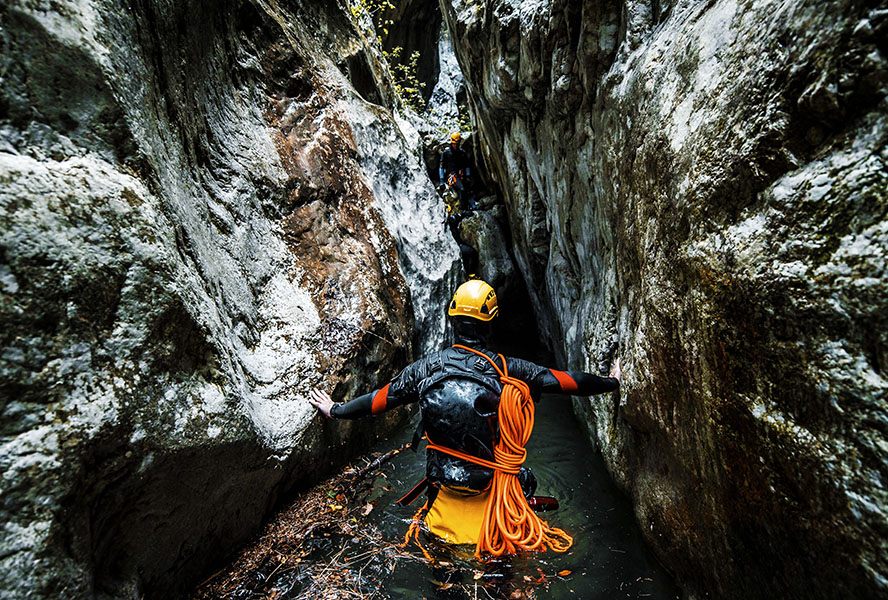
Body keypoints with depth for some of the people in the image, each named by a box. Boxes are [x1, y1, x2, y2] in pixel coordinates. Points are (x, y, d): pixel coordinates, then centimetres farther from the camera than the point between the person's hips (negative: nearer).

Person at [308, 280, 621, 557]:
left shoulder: (425, 368, -12)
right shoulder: (506, 369, -18)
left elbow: (378, 400, -2)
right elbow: (566, 381, -7)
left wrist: (334, 410, 16)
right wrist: (611, 381, 11)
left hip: (443, 479, 3)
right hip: (491, 483, -2)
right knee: (525, 478, 26)